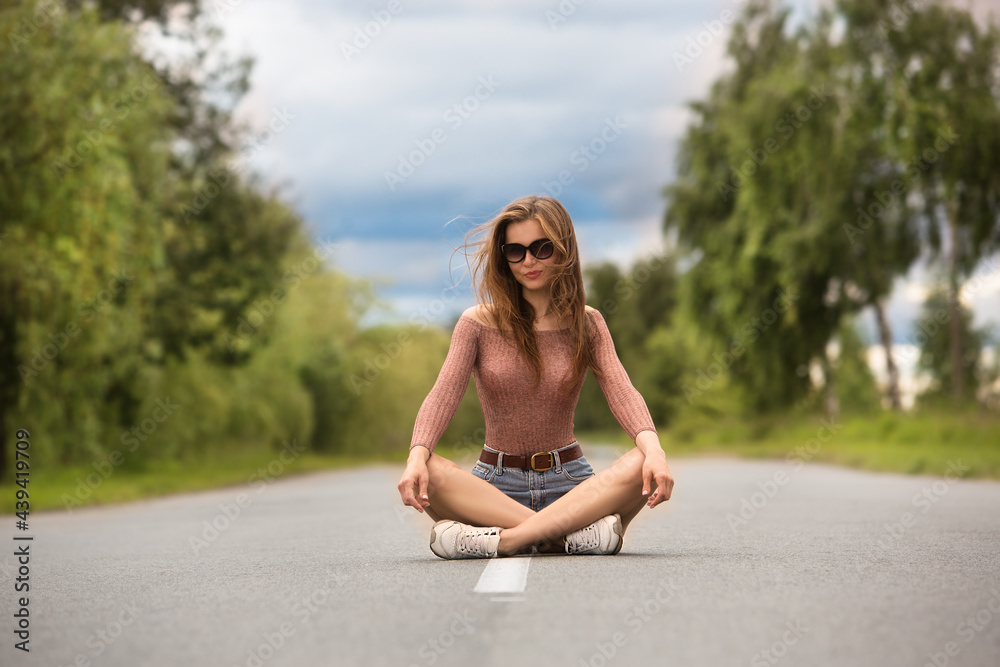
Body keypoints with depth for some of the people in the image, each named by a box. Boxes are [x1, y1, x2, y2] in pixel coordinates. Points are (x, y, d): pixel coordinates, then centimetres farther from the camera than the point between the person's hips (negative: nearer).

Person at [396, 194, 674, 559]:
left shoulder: (587, 324, 8)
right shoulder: (479, 323, 4)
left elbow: (621, 391, -8)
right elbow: (443, 394, -10)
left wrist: (653, 449, -30)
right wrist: (418, 457, -31)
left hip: (569, 483, 1)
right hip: (496, 484, -1)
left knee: (642, 466, -31)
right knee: (427, 473, -33)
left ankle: (506, 539, -36)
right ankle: (570, 533, -37)